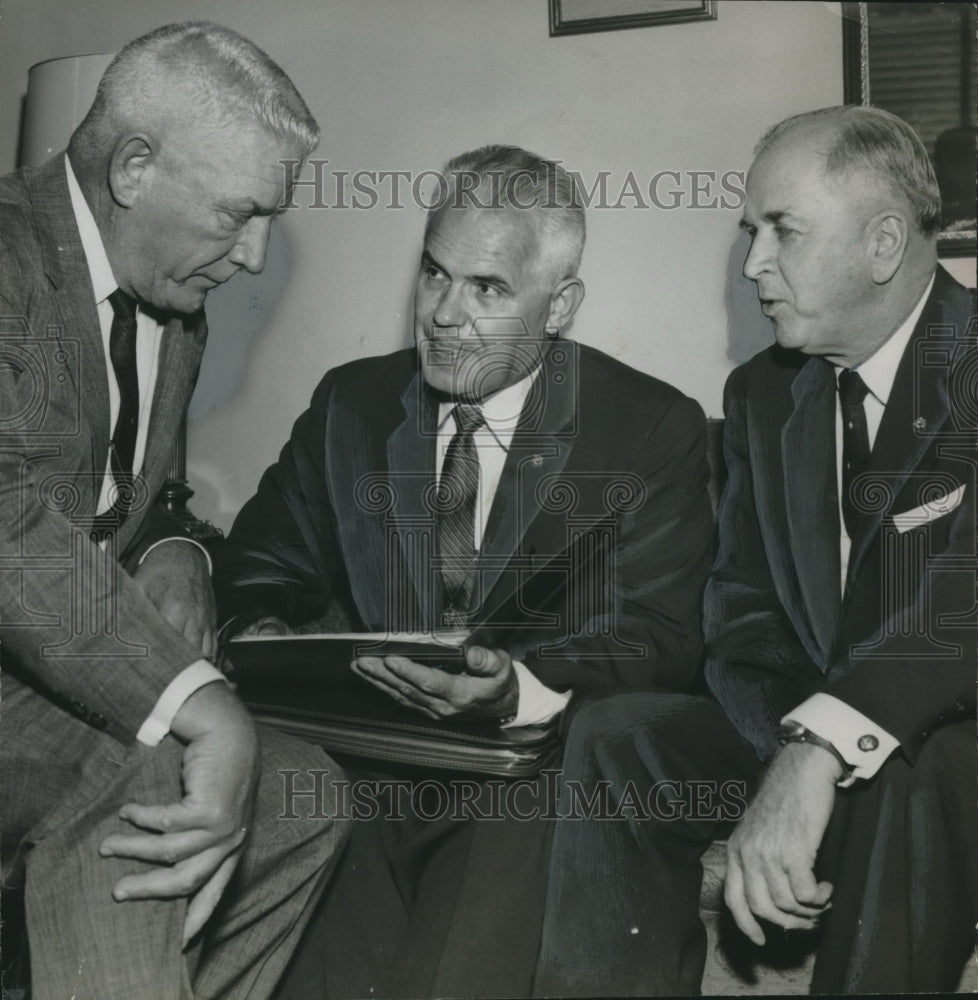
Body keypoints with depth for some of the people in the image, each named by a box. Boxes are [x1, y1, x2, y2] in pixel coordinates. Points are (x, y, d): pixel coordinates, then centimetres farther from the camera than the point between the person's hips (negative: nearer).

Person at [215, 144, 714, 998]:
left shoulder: (655, 430, 2)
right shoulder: (350, 402, 13)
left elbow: (662, 637, -5)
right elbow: (265, 565, 17)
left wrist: (521, 687, -23)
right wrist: (267, 636, -7)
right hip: (354, 764, 3)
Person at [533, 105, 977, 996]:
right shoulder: (762, 394, 8)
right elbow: (745, 614, 2)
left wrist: (820, 751, -41)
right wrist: (790, 751, -18)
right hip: (806, 741, 5)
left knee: (903, 780, -36)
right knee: (614, 739, -14)